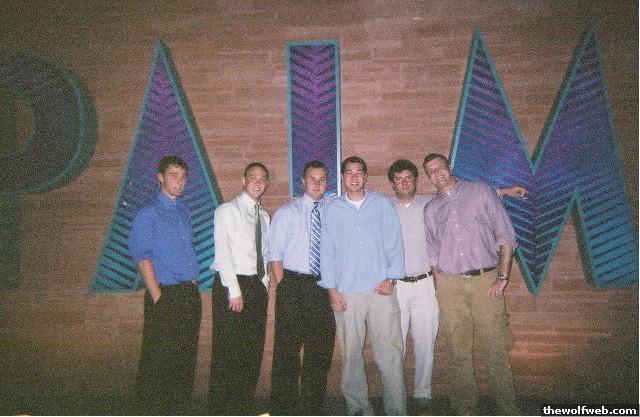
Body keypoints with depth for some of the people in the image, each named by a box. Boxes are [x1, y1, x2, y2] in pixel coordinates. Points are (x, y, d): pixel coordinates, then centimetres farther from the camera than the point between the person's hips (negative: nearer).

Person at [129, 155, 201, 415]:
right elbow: (142, 257, -11)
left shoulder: (184, 211, 13)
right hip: (165, 296, -7)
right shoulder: (148, 214, -7)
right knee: (159, 361, 1)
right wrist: (158, 298, -14)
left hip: (190, 294, 7)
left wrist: (193, 283, 12)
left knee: (186, 357, 14)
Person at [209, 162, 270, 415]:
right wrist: (234, 291, -16)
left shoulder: (264, 216, 16)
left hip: (257, 285, 7)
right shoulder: (227, 210, -5)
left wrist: (264, 285, 7)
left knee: (254, 349, 11)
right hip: (233, 284, -7)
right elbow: (222, 253, -12)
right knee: (227, 350, -3)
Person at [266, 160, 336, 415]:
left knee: (321, 348, 12)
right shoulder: (287, 212, -1)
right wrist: (284, 288, -8)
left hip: (323, 287, 3)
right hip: (293, 284, -3)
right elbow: (275, 254, -2)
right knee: (287, 348, 2)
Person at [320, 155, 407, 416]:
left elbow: (394, 243, 7)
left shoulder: (382, 204, 9)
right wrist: (332, 289, 1)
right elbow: (327, 250, 7)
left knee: (390, 352, -3)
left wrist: (390, 278, -3)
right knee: (351, 353, 5)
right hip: (346, 292, 1)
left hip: (380, 290, 0)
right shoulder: (333, 209, 9)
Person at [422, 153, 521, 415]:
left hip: (486, 280, -2)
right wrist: (439, 288, 8)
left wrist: (502, 276, -6)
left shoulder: (480, 192, 6)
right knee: (457, 352, 5)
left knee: (496, 347, -1)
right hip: (449, 283, 2)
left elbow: (505, 234, 2)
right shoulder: (430, 209, 14)